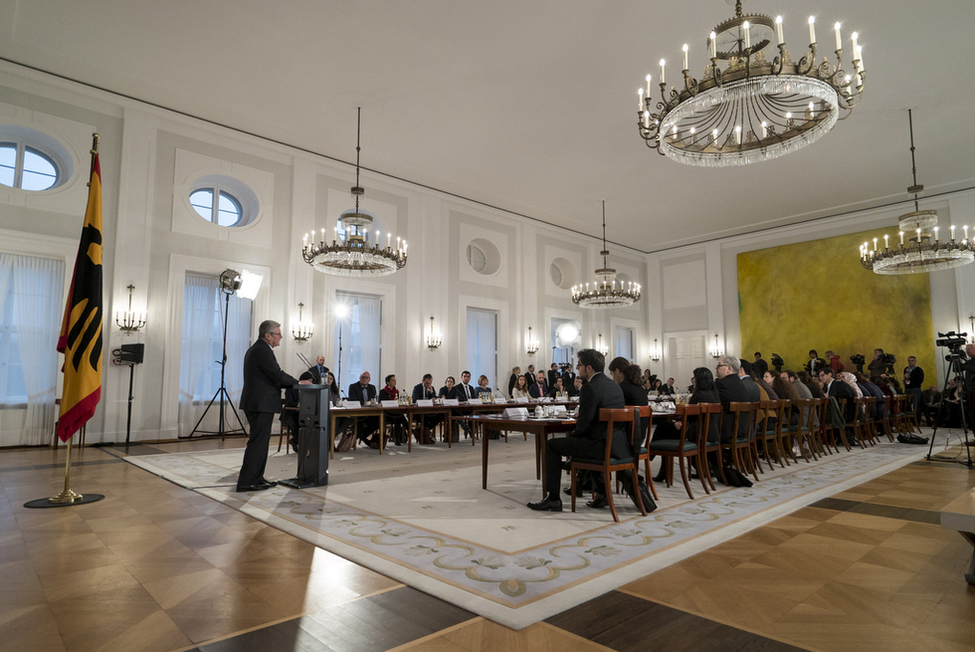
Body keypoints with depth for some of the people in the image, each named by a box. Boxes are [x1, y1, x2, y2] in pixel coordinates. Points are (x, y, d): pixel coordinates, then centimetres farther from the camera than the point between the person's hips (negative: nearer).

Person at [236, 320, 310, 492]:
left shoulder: (256, 349, 19)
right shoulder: (263, 350, -15)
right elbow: (277, 375, -19)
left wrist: (294, 383, 12)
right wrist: (298, 382, -5)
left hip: (257, 403, 11)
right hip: (261, 404, -11)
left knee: (260, 442, 16)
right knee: (258, 442, -6)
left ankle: (256, 478, 23)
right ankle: (247, 482, -2)